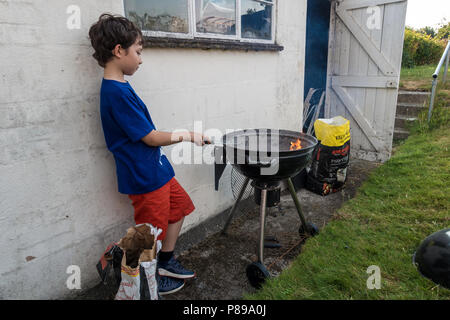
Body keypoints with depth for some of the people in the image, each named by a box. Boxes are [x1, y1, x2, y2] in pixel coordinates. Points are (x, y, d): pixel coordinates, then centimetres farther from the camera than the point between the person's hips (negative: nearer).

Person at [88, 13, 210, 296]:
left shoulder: (119, 87, 7)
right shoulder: (117, 93, -23)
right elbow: (151, 137, -21)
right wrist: (187, 136, -10)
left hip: (157, 169, 10)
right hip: (144, 176, -10)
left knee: (179, 207, 21)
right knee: (152, 230, 8)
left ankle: (166, 262, 37)